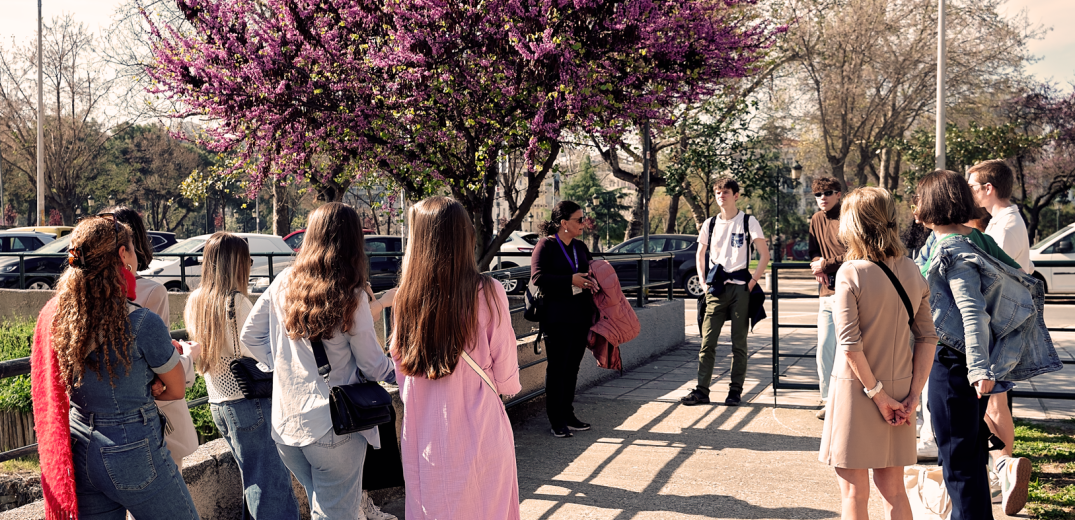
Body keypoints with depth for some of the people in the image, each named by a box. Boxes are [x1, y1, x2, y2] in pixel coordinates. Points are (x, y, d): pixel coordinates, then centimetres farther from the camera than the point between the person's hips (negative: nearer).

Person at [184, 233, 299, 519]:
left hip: (217, 404, 8)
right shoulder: (236, 302, -15)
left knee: (254, 480, 18)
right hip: (248, 400, -8)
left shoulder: (195, 302, 10)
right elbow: (254, 353, -17)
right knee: (271, 483, -3)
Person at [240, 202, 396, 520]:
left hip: (285, 425, 6)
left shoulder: (283, 284, 0)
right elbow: (373, 366, -7)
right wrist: (398, 372, 11)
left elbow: (249, 335, 10)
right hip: (333, 428, -5)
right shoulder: (351, 297, -15)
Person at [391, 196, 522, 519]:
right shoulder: (487, 293, -14)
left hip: (424, 441, 3)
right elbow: (507, 380, -7)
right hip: (478, 435, -2)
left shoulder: (406, 298, -8)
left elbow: (401, 369, 4)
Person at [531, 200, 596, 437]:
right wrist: (571, 280, -20)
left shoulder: (580, 247, 15)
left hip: (580, 316, 7)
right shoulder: (546, 245, -6)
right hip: (557, 318, -6)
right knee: (557, 368, -1)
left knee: (572, 367, 11)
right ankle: (556, 420, 6)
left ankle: (568, 414, 21)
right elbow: (537, 277, -16)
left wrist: (590, 279, 1)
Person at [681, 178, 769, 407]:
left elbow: (764, 255, 0)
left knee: (739, 342, 3)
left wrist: (752, 281, -7)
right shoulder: (710, 224, 11)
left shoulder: (748, 222, 1)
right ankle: (702, 390, 2)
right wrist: (703, 283, 8)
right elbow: (700, 255, 20)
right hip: (715, 289, 3)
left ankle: (735, 390, 11)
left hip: (740, 287, -3)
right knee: (707, 341, -1)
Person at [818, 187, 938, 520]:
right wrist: (913, 395, 1)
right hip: (898, 389, 5)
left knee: (854, 493, 7)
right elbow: (927, 338, 1)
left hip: (856, 392, -5)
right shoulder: (912, 272, 1)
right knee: (893, 489, 17)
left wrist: (877, 394, -12)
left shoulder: (851, 273, -15)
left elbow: (851, 345, -20)